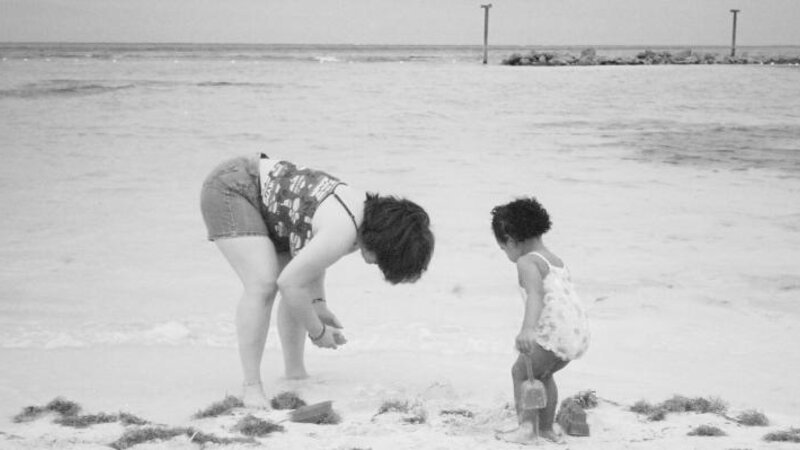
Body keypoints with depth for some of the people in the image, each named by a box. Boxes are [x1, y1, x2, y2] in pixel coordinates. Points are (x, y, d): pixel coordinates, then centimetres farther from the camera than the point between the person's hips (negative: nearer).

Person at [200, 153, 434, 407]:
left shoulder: (365, 212, 1)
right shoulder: (343, 234, -28)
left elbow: (313, 251, 16)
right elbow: (289, 282, -25)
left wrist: (318, 303, 6)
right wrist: (317, 331, -11)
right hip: (230, 189, -10)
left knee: (303, 291, 8)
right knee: (264, 285, -23)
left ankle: (295, 373, 19)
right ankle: (252, 387, -16)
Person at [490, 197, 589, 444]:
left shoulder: (527, 262, -6)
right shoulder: (556, 261, 23)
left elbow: (535, 295, -25)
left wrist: (527, 328, -39)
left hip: (555, 331, -9)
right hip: (580, 332, 9)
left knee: (520, 372, 8)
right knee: (542, 374, 28)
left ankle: (527, 428, 1)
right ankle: (547, 428, 33)